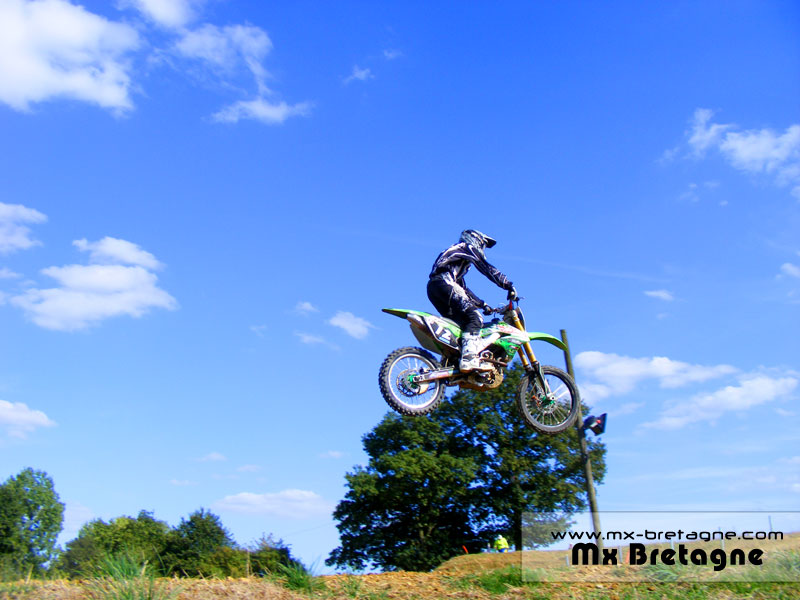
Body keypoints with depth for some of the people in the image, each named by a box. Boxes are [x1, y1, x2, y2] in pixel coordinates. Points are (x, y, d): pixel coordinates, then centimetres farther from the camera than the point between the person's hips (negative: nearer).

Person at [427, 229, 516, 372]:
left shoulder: (454, 253, 39)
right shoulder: (468, 247, 14)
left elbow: (463, 289, 39)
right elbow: (487, 268, 2)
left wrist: (482, 304, 34)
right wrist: (509, 285, 1)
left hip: (432, 288, 10)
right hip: (444, 281, -10)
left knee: (460, 322, 10)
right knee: (474, 317, -19)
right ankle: (468, 359, -36)